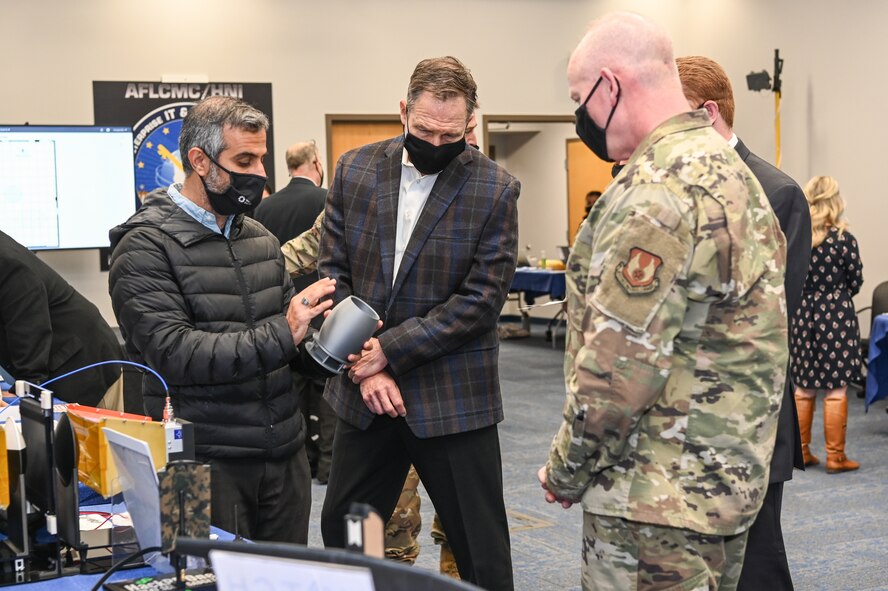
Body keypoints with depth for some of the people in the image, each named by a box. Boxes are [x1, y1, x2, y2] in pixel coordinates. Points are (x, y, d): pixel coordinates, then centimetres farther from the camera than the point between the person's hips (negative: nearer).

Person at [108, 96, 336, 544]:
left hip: (285, 455, 6)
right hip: (207, 464, -6)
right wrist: (279, 336, -24)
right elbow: (173, 353, -19)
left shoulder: (260, 238, 12)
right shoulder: (146, 247, -8)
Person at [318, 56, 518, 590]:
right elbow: (334, 271, 2)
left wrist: (389, 350, -15)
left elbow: (482, 299, -12)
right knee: (342, 533, 14)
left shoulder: (496, 189, -8)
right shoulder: (356, 170, 2)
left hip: (454, 398, -3)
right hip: (364, 391, 4)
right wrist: (367, 368, -9)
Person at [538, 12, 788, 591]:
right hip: (729, 478, 10)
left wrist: (564, 473, -8)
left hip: (657, 500, -10)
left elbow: (618, 365, -21)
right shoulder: (729, 168, 13)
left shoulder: (655, 191, -19)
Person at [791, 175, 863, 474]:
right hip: (836, 317, -4)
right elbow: (855, 283, -1)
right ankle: (835, 456, 5)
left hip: (801, 316, 4)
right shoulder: (844, 240, -10)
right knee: (836, 390, 2)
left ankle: (801, 451, 20)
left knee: (803, 389, 13)